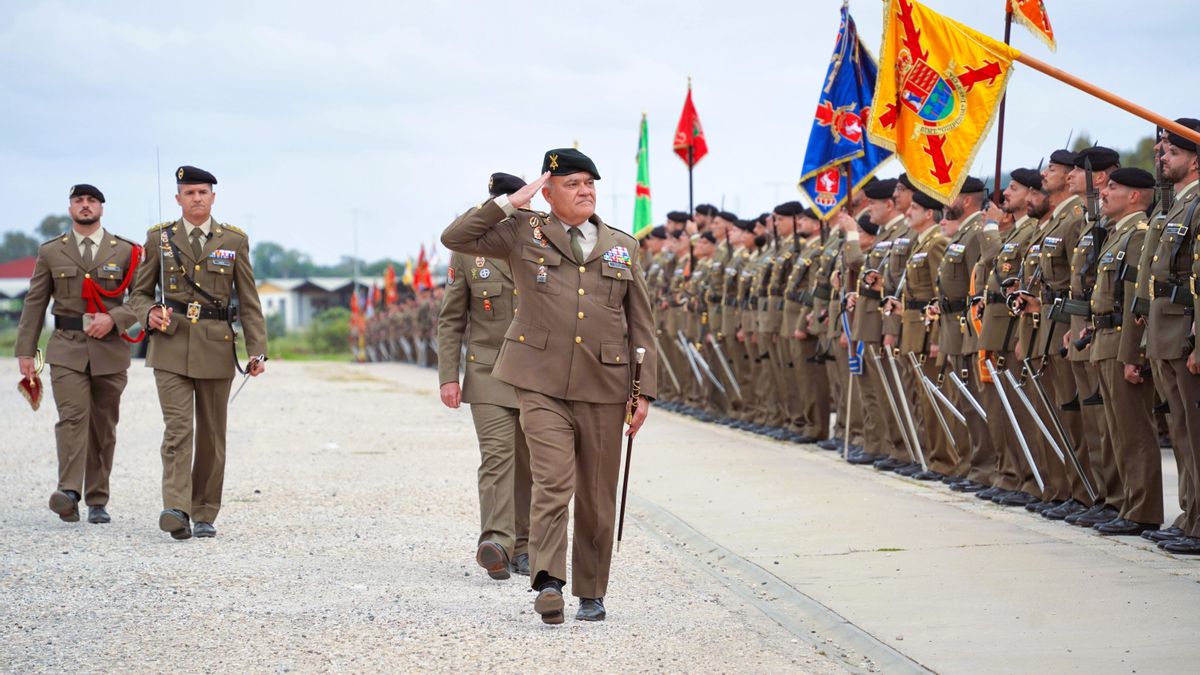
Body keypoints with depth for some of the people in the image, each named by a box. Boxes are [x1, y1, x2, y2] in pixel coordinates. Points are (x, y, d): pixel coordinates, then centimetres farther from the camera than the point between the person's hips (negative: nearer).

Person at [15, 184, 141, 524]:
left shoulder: (125, 251, 7)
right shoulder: (50, 252, 9)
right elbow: (35, 303, 9)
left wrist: (113, 319, -13)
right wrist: (25, 351, 4)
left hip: (110, 349, 1)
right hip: (66, 349, -1)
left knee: (104, 428, 5)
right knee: (72, 417, -17)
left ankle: (97, 502, 13)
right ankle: (69, 493, -27)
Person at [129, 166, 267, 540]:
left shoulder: (234, 241, 6)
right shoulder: (159, 238, 6)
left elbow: (249, 302, 5)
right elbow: (139, 292, 11)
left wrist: (257, 351, -4)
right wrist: (150, 313, -12)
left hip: (216, 348, 1)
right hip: (171, 345, -1)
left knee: (211, 434, 6)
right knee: (178, 428, -14)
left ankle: (205, 515, 16)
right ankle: (176, 511, -23)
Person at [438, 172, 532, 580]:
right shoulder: (469, 252, 2)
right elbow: (451, 320, 4)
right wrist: (448, 376, -4)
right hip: (489, 372, -2)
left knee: (530, 462, 7)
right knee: (497, 453, -17)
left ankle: (524, 545, 16)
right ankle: (495, 542, -26)